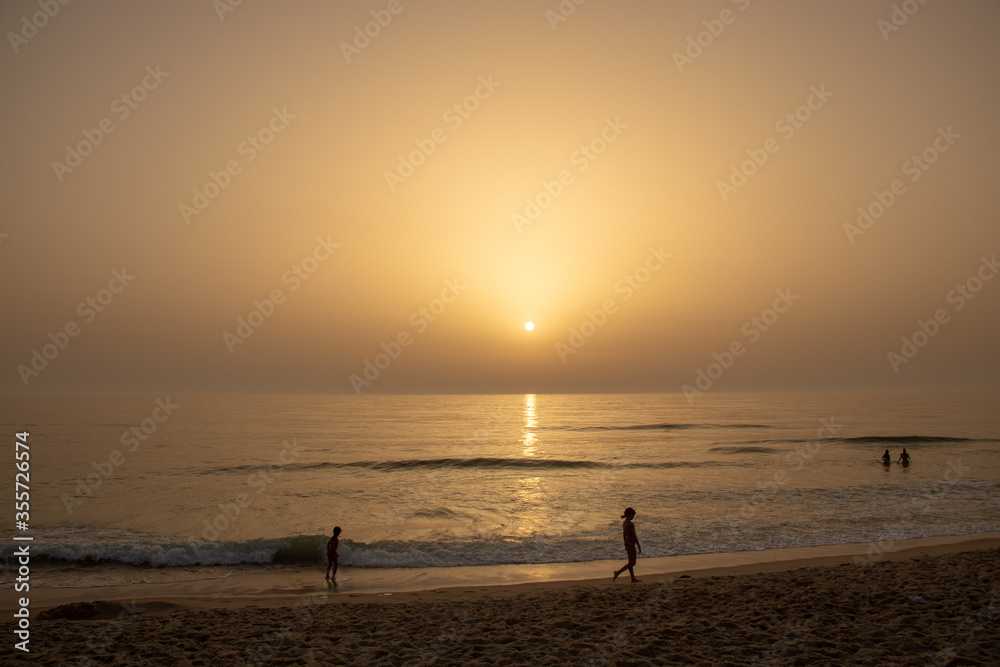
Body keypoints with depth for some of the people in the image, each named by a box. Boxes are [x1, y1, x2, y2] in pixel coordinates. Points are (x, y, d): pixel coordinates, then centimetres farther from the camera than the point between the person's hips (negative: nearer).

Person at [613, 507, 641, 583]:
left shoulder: (624, 523, 5)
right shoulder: (631, 524, -21)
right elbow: (634, 536, -19)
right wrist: (639, 546, -12)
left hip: (627, 542, 9)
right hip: (631, 543, -9)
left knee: (630, 562, 15)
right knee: (632, 563, -1)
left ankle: (633, 578, 22)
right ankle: (618, 572, -9)